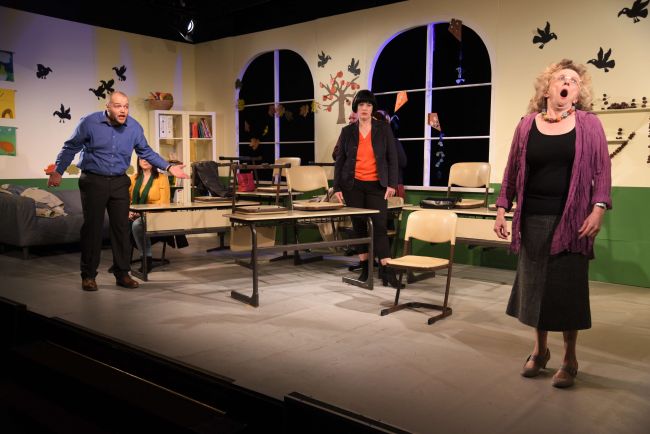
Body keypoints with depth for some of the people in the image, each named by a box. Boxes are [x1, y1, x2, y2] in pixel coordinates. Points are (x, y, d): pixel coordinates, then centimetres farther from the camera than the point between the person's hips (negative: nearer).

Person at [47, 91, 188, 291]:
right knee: (92, 228, 2)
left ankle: (122, 273, 14)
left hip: (119, 182, 3)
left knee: (121, 228, 4)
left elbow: (146, 152, 10)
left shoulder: (134, 127, -1)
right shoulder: (89, 122, -9)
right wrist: (58, 172, -3)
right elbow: (71, 147, 0)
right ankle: (88, 275, 13)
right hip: (93, 181, -3)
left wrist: (168, 167, 1)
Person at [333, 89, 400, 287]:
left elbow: (392, 157, 3)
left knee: (379, 226, -7)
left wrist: (392, 184, -5)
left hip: (376, 185, -1)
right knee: (359, 226, 6)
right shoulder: (347, 131, 5)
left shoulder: (383, 128, 3)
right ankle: (365, 267, 16)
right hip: (353, 185, 2)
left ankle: (386, 270, -4)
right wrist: (337, 187, 1)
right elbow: (339, 160, 7)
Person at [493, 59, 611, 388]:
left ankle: (569, 359, 21)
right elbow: (512, 171, 9)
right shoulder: (526, 125, 6)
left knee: (567, 286, 4)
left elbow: (602, 170, 0)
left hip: (571, 220, -2)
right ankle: (539, 350, 29)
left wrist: (598, 208, -12)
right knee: (534, 284, 10)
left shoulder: (589, 125, 3)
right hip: (532, 219, 2)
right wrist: (502, 208, 4)